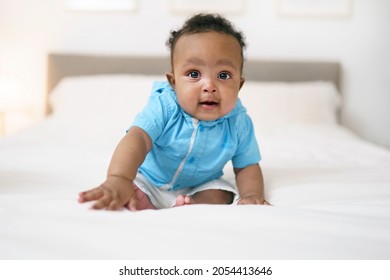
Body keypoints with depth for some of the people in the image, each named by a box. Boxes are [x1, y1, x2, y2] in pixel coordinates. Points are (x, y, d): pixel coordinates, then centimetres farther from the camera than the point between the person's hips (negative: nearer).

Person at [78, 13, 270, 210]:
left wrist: (252, 194, -30)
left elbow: (247, 166, -7)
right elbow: (137, 138, -40)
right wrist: (118, 180, -59)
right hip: (148, 181, -1)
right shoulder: (163, 106, -26)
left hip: (199, 188, 2)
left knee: (220, 196, -24)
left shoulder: (238, 123, -17)